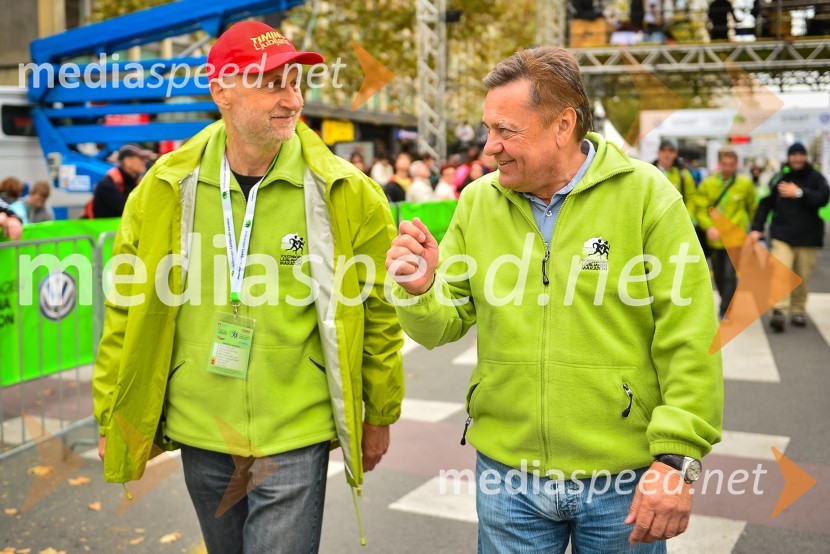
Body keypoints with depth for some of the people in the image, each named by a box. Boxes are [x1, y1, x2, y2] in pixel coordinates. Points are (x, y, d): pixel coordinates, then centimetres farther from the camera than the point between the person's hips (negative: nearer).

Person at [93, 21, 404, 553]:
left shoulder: (346, 193, -10)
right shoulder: (166, 189, -5)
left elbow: (378, 312, -1)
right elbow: (127, 311, 3)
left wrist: (380, 416, 5)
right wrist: (111, 419, 7)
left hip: (297, 438, -3)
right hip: (198, 435, 3)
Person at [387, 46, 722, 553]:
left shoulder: (644, 194, -9)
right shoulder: (478, 201, 1)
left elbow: (689, 342, -10)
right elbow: (444, 326, 4)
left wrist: (678, 459, -13)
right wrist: (420, 289, -17)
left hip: (626, 478, -2)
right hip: (507, 472, 3)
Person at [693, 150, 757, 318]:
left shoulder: (745, 184, -3)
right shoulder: (708, 184, -3)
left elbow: (752, 208, 10)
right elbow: (700, 208, -6)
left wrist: (747, 225, 14)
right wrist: (709, 227, -20)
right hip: (715, 238, 3)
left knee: (730, 274, -13)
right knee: (718, 276, 14)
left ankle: (725, 311, -8)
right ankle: (729, 302, 36)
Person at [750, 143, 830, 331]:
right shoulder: (779, 178, 6)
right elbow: (766, 204, 7)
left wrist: (799, 193, -20)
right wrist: (757, 228, 1)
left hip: (807, 236, 1)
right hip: (782, 234, 0)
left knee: (803, 277, 6)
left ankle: (798, 310, 19)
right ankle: (780, 312, -17)